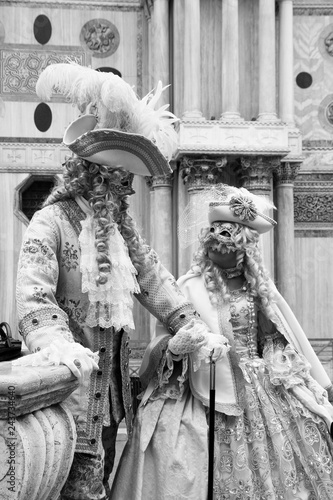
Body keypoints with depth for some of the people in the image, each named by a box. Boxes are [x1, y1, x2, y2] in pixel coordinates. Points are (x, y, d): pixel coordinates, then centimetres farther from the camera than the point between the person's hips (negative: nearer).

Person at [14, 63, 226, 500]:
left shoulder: (121, 226, 12)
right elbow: (33, 296, -23)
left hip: (111, 381, 8)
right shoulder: (52, 223, -12)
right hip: (71, 379, -7)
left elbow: (153, 278, 13)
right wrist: (57, 343, -40)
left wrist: (193, 327, 5)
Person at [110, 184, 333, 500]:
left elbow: (282, 344, 10)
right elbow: (158, 350, -2)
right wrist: (173, 348, -24)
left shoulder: (258, 288, 3)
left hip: (257, 398, 2)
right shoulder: (185, 289, -4)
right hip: (201, 400, -2)